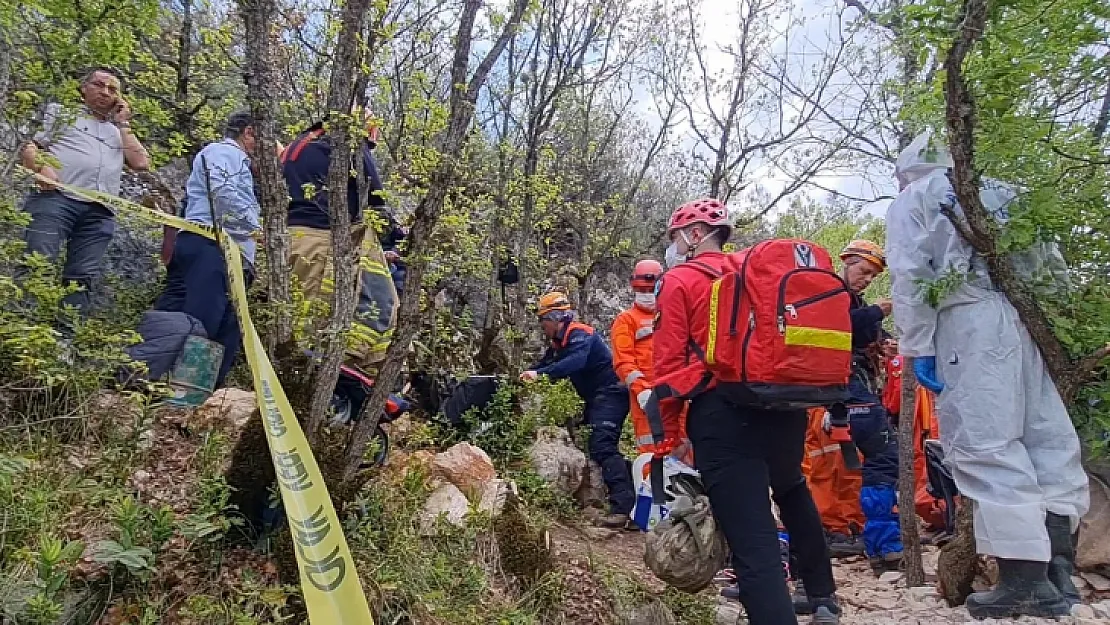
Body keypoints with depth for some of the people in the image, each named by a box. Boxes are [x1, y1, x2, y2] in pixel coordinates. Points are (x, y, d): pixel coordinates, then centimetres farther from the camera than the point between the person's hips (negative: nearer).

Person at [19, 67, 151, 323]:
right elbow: (28, 146, 11)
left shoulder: (118, 130, 30)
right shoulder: (61, 112, 22)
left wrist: (123, 124, 19)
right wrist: (40, 166, -11)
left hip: (100, 213, 3)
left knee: (81, 278, -5)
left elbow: (141, 163, 14)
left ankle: (68, 335, -6)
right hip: (56, 199, -3)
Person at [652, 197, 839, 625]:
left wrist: (665, 436, 0)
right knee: (792, 490, 32)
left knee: (751, 536, -7)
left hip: (723, 412, -7)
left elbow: (669, 364, -6)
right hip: (783, 404, 7)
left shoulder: (678, 282, 0)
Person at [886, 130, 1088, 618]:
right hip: (1027, 318, 7)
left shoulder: (911, 200, 11)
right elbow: (1050, 263, 22)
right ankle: (1057, 568, 8)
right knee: (1049, 437, 7)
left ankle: (1025, 579, -10)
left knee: (984, 445, -8)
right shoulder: (999, 191, 28)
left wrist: (917, 346, -5)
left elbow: (910, 278, -3)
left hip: (970, 321, -7)